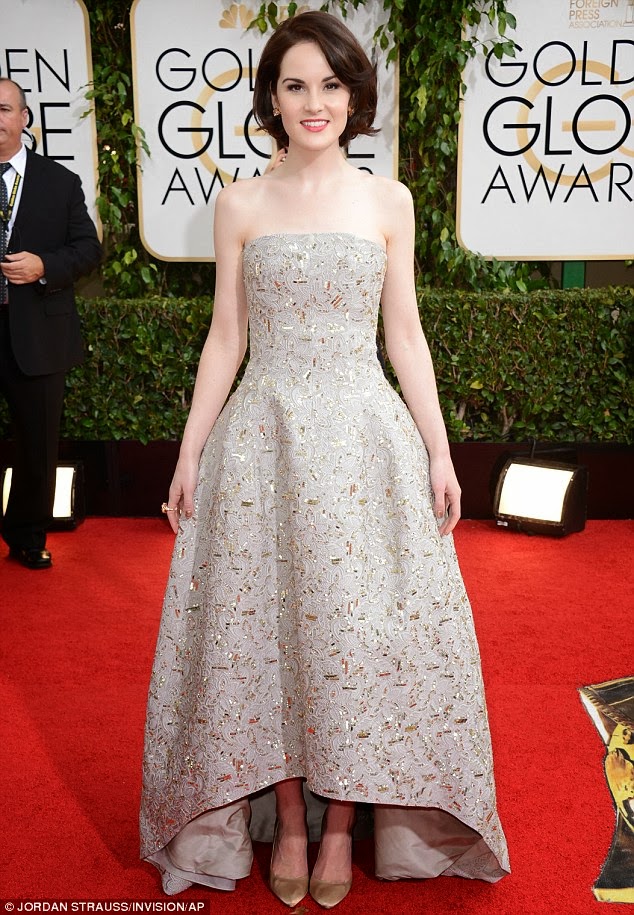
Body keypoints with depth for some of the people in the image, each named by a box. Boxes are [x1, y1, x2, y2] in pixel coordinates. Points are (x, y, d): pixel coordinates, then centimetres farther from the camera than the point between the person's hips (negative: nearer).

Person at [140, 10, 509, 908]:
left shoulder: (388, 201, 6)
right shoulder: (241, 204, 6)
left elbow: (406, 336, 6)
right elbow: (225, 338, 7)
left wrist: (439, 454, 1)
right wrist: (190, 453, 2)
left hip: (365, 436, 0)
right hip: (263, 437, 1)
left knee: (362, 627, 1)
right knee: (262, 625, 3)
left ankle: (344, 821, 21)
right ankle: (286, 821, 22)